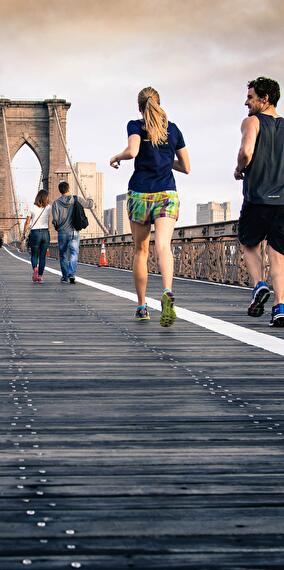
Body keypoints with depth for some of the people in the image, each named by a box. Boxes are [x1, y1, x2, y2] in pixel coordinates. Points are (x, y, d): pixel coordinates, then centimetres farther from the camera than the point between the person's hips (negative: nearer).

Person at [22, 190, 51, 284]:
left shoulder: (33, 208, -6)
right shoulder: (48, 208, -2)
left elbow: (27, 222, -4)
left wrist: (24, 234, 3)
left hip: (35, 233, -1)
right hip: (45, 233, 1)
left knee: (34, 255, 11)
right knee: (42, 256, 8)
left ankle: (35, 268, -17)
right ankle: (40, 276, 4)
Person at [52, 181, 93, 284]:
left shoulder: (56, 203, -5)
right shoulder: (77, 200, -2)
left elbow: (55, 219, -10)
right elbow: (90, 204, 10)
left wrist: (56, 226, 12)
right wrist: (89, 199, 33)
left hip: (62, 232, 0)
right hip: (74, 232, 0)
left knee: (63, 255, 12)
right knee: (74, 254, -3)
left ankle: (65, 277, 19)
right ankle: (72, 274, -22)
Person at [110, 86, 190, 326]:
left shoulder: (136, 126, 2)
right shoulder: (173, 129, 11)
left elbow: (132, 151, -19)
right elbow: (186, 167, 13)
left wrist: (116, 157, 2)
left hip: (140, 194, -1)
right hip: (167, 194, 1)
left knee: (141, 250, 14)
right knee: (163, 245, -16)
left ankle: (142, 306, 19)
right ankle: (167, 293, -44)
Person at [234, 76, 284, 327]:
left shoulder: (252, 122, -3)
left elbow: (247, 151, -21)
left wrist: (239, 170, -2)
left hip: (257, 200, -3)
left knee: (251, 245, 19)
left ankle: (260, 285, -3)